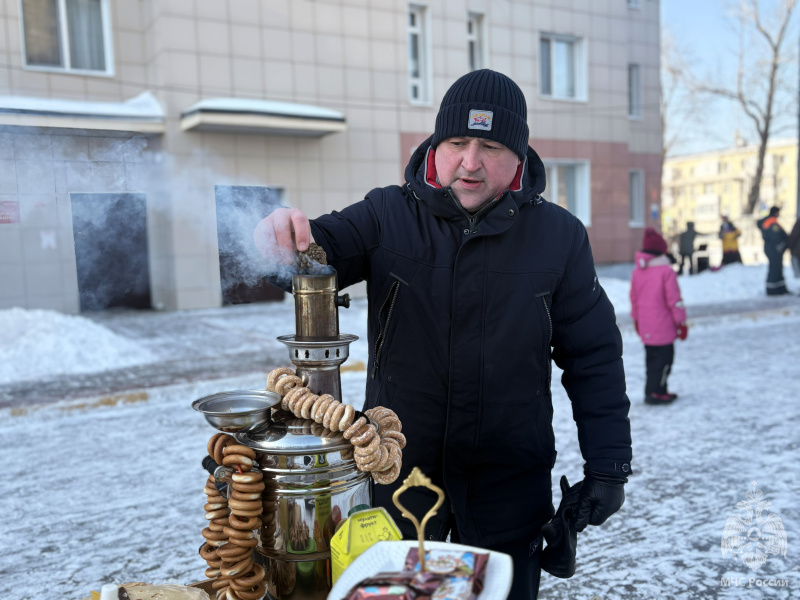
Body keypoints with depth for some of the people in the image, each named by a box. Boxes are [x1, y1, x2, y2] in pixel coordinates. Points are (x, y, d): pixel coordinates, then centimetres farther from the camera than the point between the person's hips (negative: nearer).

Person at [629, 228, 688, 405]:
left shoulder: (637, 271, 5)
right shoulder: (666, 271, -14)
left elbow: (633, 297, 12)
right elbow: (674, 299, -12)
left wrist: (636, 319, 24)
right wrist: (681, 322, -3)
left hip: (645, 327, 7)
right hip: (663, 326, -7)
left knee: (652, 357, 16)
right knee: (664, 356, 0)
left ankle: (653, 390, 23)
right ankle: (655, 392, -1)